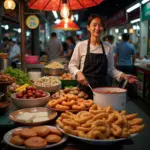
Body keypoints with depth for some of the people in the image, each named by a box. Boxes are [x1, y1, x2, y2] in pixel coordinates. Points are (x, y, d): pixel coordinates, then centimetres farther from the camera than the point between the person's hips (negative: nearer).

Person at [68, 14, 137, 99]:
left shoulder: (107, 48, 4)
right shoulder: (81, 45, -4)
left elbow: (111, 69, 10)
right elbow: (72, 65, 1)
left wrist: (123, 75, -6)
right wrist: (78, 73, -19)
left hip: (102, 86, 2)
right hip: (85, 86, -2)